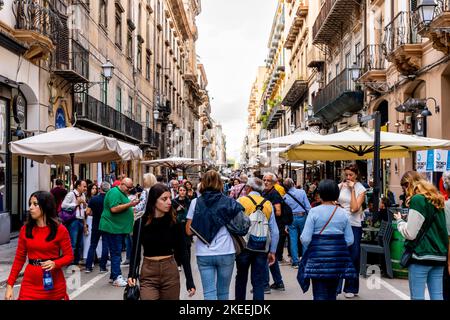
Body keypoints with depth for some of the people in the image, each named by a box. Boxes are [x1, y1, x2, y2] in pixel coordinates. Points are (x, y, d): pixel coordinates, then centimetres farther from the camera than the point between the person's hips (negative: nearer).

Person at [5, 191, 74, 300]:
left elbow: (69, 256, -3)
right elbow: (19, 258, 4)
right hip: (30, 283, 2)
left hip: (54, 283, -2)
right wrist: (10, 285, 0)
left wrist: (55, 264, -23)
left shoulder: (60, 230, -8)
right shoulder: (25, 229, 1)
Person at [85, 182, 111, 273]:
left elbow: (88, 212, -8)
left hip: (96, 225, 1)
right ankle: (103, 267, 6)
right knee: (105, 246, 7)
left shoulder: (94, 199, -7)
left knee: (92, 246, 11)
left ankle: (88, 267, 9)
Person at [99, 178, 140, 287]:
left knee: (117, 253, 14)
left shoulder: (123, 193, 18)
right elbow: (114, 209, -25)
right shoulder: (114, 192, -14)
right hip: (113, 228, -10)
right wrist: (129, 204, -24)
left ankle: (114, 276, 22)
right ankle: (116, 278, -4)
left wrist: (132, 203, 10)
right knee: (116, 253, -8)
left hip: (120, 228, 10)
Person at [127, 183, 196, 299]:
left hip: (170, 273, 1)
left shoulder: (175, 223, -4)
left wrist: (189, 280, -6)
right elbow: (135, 251, 1)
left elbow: (182, 252, -2)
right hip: (148, 274, -1)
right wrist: (131, 274, -14)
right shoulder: (141, 223, -5)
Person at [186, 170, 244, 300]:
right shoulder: (228, 202, -2)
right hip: (226, 253, 0)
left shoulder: (195, 202, -2)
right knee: (223, 292, 14)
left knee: (209, 292, 3)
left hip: (204, 254, 0)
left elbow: (189, 231, -1)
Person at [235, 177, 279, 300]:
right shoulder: (268, 204, 4)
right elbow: (275, 231, 4)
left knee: (241, 278, 15)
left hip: (244, 244, -2)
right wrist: (272, 251, 10)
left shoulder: (240, 201, -5)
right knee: (259, 281, 7)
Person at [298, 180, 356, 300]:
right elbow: (349, 240, 3)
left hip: (318, 258, -4)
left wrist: (309, 249, 10)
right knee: (332, 293, 17)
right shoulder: (343, 213, 3)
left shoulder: (314, 211, -8)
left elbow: (305, 238, -10)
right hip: (338, 258, 4)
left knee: (320, 294, -1)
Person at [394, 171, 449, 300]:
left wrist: (399, 220, 4)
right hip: (439, 255, 8)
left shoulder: (417, 199, -11)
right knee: (437, 296, 10)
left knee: (417, 297, -1)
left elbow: (410, 234, -13)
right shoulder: (437, 200, 13)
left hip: (421, 255, -8)